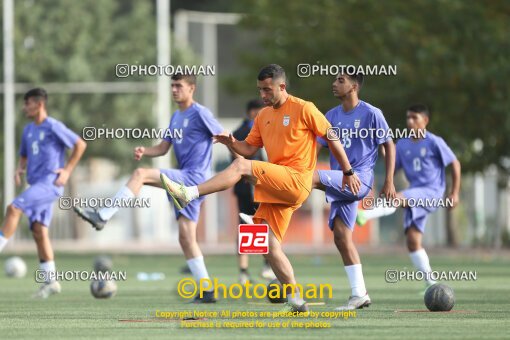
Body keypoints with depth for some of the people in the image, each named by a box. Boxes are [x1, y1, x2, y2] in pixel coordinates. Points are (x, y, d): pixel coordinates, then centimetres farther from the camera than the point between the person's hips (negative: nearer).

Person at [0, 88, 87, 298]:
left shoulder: (53, 127, -7)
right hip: (36, 184, 8)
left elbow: (80, 145, -5)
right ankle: (50, 281, 4)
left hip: (49, 183, -8)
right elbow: (24, 156, 28)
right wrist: (20, 169, 6)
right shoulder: (28, 130, 16)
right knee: (39, 230, 2)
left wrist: (68, 170, -9)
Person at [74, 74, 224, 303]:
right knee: (186, 238, 5)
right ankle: (206, 291, 5)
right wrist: (144, 151, 1)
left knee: (140, 174, -21)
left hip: (194, 178, -9)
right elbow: (163, 148, 21)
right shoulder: (176, 117, 19)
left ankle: (102, 217, -23)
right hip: (184, 181, 9)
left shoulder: (200, 114, -7)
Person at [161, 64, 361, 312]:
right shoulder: (263, 116, 18)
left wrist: (348, 172, 3)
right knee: (269, 245, 1)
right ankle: (295, 301, 6)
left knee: (241, 167, -25)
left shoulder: (303, 109, -2)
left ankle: (188, 194, -32)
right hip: (276, 188, 8)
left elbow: (332, 138, 2)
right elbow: (249, 149, 16)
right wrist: (231, 143, -6)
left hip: (296, 180, -8)